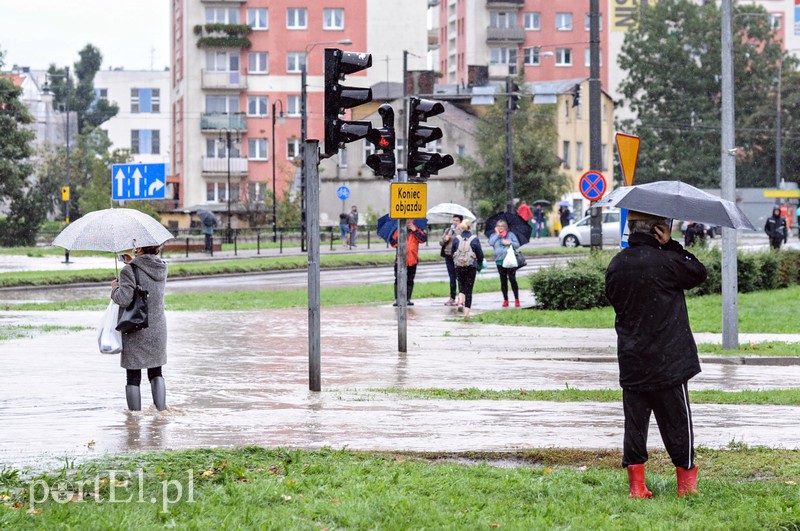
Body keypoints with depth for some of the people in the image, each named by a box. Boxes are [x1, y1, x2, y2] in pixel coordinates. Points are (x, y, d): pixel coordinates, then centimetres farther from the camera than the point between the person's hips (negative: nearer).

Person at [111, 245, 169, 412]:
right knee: (156, 373, 19)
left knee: (133, 377, 4)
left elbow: (124, 299, -24)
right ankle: (161, 410, 16)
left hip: (135, 332, -5)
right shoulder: (161, 267, 2)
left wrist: (115, 288, -4)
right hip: (158, 329, 5)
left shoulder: (130, 270, -17)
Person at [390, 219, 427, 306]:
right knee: (398, 280, -3)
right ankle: (397, 299, 1)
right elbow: (392, 240, 7)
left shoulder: (417, 230, 5)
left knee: (410, 281, 7)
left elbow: (424, 239, -9)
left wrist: (415, 230, -13)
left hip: (412, 260, 1)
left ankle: (408, 299, 14)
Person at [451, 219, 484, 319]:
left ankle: (460, 302, -7)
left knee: (462, 286, 20)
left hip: (459, 267, 1)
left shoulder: (456, 239, -2)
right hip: (471, 267, -1)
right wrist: (480, 264, 18)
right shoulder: (474, 239, -7)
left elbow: (452, 253, 7)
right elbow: (480, 254, -2)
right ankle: (467, 312, 0)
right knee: (469, 289, 5)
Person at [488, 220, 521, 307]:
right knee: (503, 280, 4)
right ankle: (505, 300, 11)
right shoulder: (494, 236, 12)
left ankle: (516, 299, 0)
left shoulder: (511, 234, 8)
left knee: (512, 279, -7)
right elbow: (491, 243, -8)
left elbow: (517, 245, 6)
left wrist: (510, 243, -11)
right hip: (499, 261, 2)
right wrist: (497, 234, -3)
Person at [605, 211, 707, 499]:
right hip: (667, 361, -5)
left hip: (631, 362, 5)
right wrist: (670, 245, -3)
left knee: (635, 422, 9)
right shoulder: (664, 261, -15)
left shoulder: (615, 266, 3)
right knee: (676, 421, 6)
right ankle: (686, 482, 14)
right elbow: (699, 272, -1)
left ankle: (636, 484, 9)